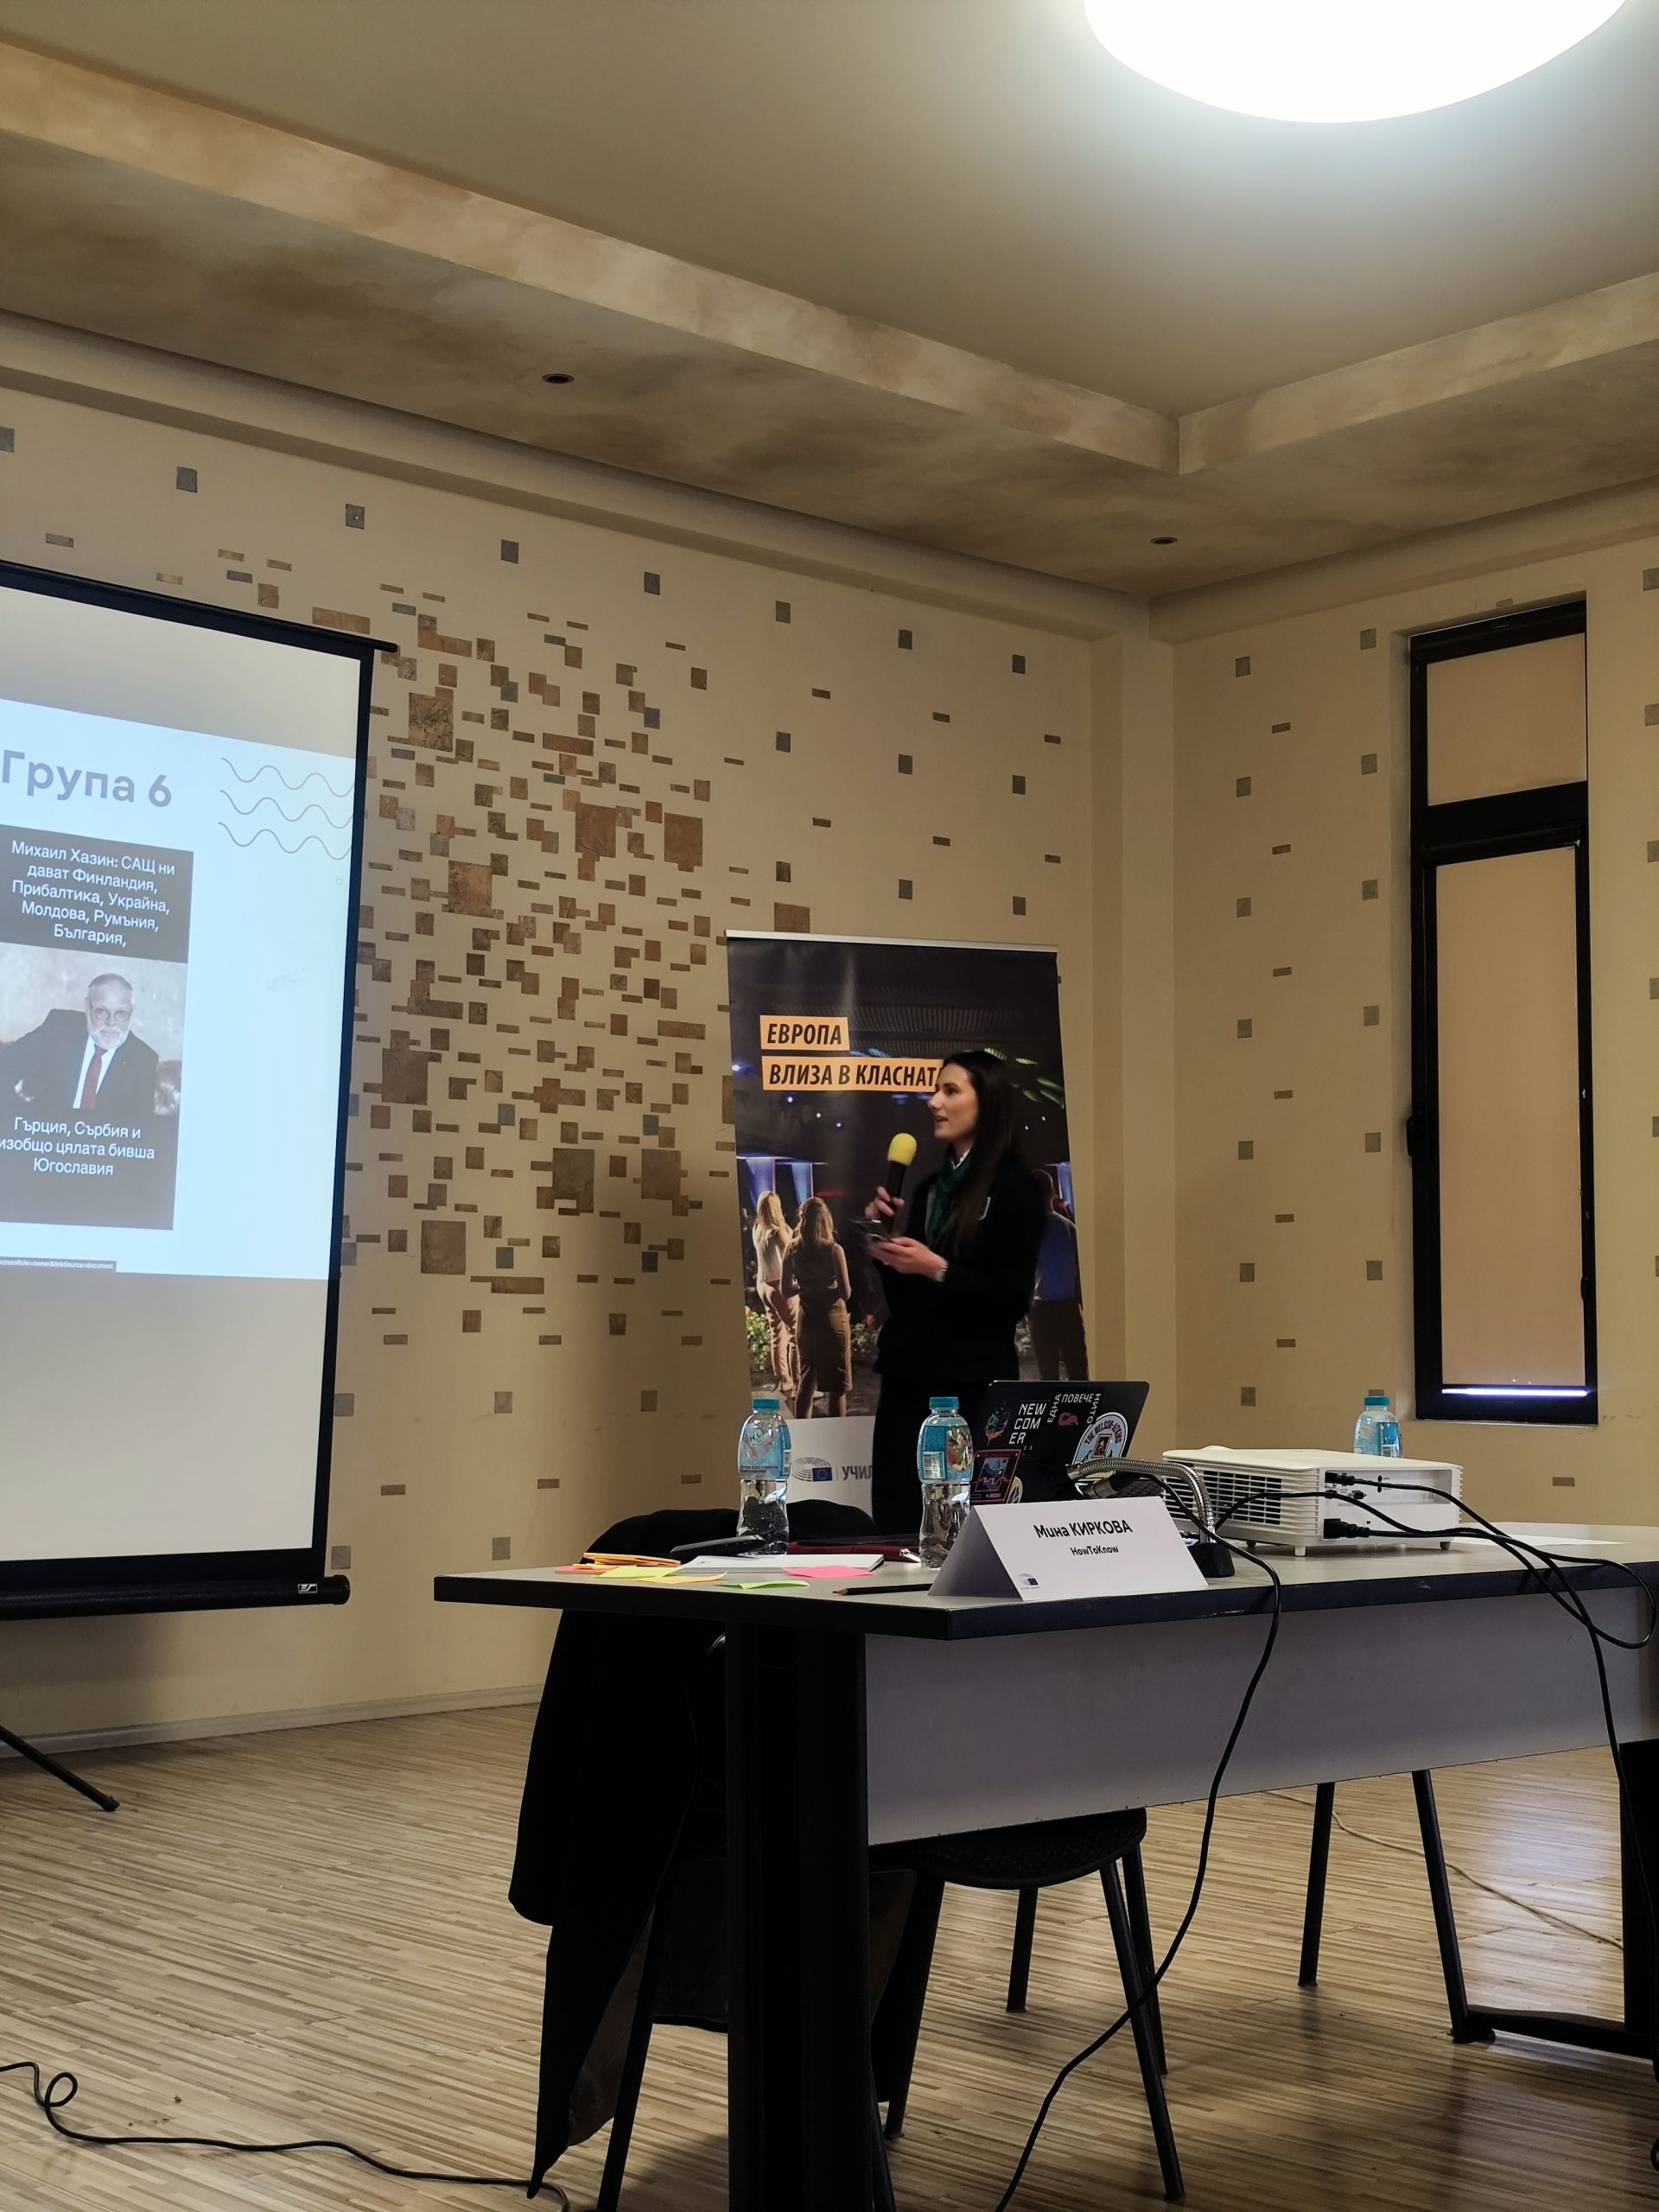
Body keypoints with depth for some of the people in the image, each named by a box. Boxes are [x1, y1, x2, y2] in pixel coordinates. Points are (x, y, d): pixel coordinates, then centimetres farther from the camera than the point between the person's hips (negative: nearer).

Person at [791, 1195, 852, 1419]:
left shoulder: (794, 1251, -3)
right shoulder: (833, 1250, -14)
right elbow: (846, 1293, -13)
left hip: (806, 1322, 4)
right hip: (832, 1320, -4)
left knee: (806, 1383, 14)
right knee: (837, 1387, 4)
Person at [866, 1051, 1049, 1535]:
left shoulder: (1016, 1187, -5)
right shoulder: (931, 1187, 15)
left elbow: (1013, 1298, -11)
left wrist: (938, 1269, -20)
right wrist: (885, 1240, 2)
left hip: (973, 1381, -6)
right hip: (908, 1374, 7)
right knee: (895, 1527, 6)